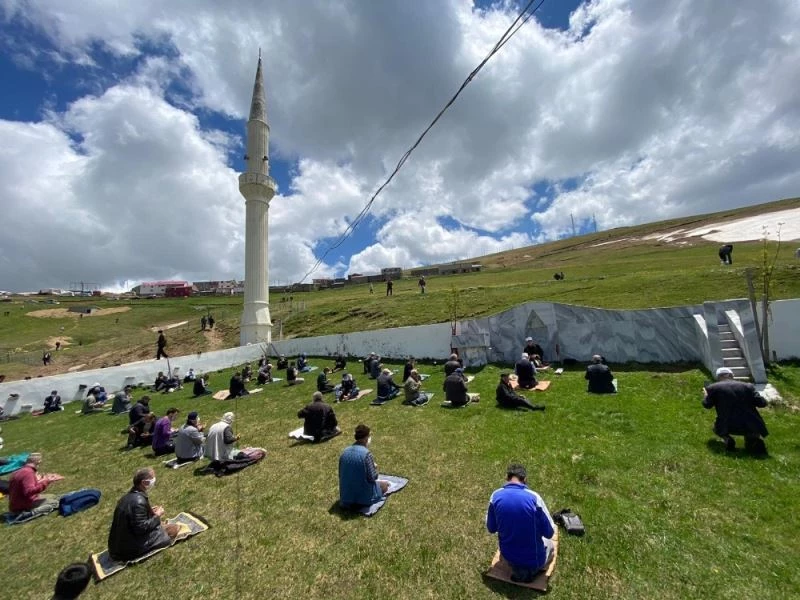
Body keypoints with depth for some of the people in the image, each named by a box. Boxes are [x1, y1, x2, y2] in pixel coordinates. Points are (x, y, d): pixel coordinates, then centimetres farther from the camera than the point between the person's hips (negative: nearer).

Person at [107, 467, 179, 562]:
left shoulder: (129, 496, 1)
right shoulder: (139, 501, -27)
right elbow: (141, 528, -25)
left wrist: (150, 512, 6)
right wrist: (157, 517, -12)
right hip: (128, 548, -9)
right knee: (173, 529, -7)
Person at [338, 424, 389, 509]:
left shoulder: (345, 452, -2)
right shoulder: (366, 453, -21)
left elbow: (341, 475, 8)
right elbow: (372, 478, -18)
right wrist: (375, 467, 3)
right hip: (363, 495, -6)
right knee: (385, 484, 18)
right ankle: (365, 500, 6)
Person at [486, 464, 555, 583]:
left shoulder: (495, 496, -14)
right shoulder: (534, 497, -23)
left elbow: (491, 528, -2)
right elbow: (549, 533, -12)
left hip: (507, 555, 2)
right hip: (534, 559, -2)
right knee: (549, 544, 31)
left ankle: (517, 569, 9)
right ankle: (531, 569, 6)